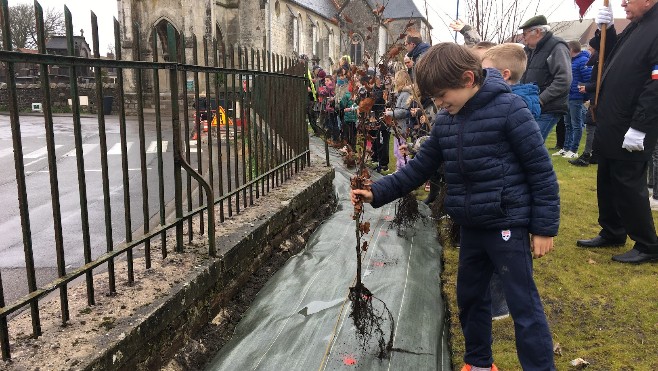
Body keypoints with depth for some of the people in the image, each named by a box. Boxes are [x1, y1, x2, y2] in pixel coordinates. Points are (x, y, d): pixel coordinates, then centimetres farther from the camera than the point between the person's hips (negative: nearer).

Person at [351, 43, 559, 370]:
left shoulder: (508, 109, -16)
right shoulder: (445, 122, 4)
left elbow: (541, 170, -13)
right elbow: (420, 167, 9)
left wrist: (544, 227, -12)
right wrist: (378, 192, -1)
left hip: (508, 225, -7)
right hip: (471, 226, 8)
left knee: (523, 305, 1)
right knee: (469, 297, 19)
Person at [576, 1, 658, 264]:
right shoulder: (636, 27, 13)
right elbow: (614, 60, 27)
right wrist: (606, 30, 10)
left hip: (631, 131, -9)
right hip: (612, 125, 9)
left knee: (629, 186, -1)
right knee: (607, 182, 17)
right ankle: (612, 233, 32)